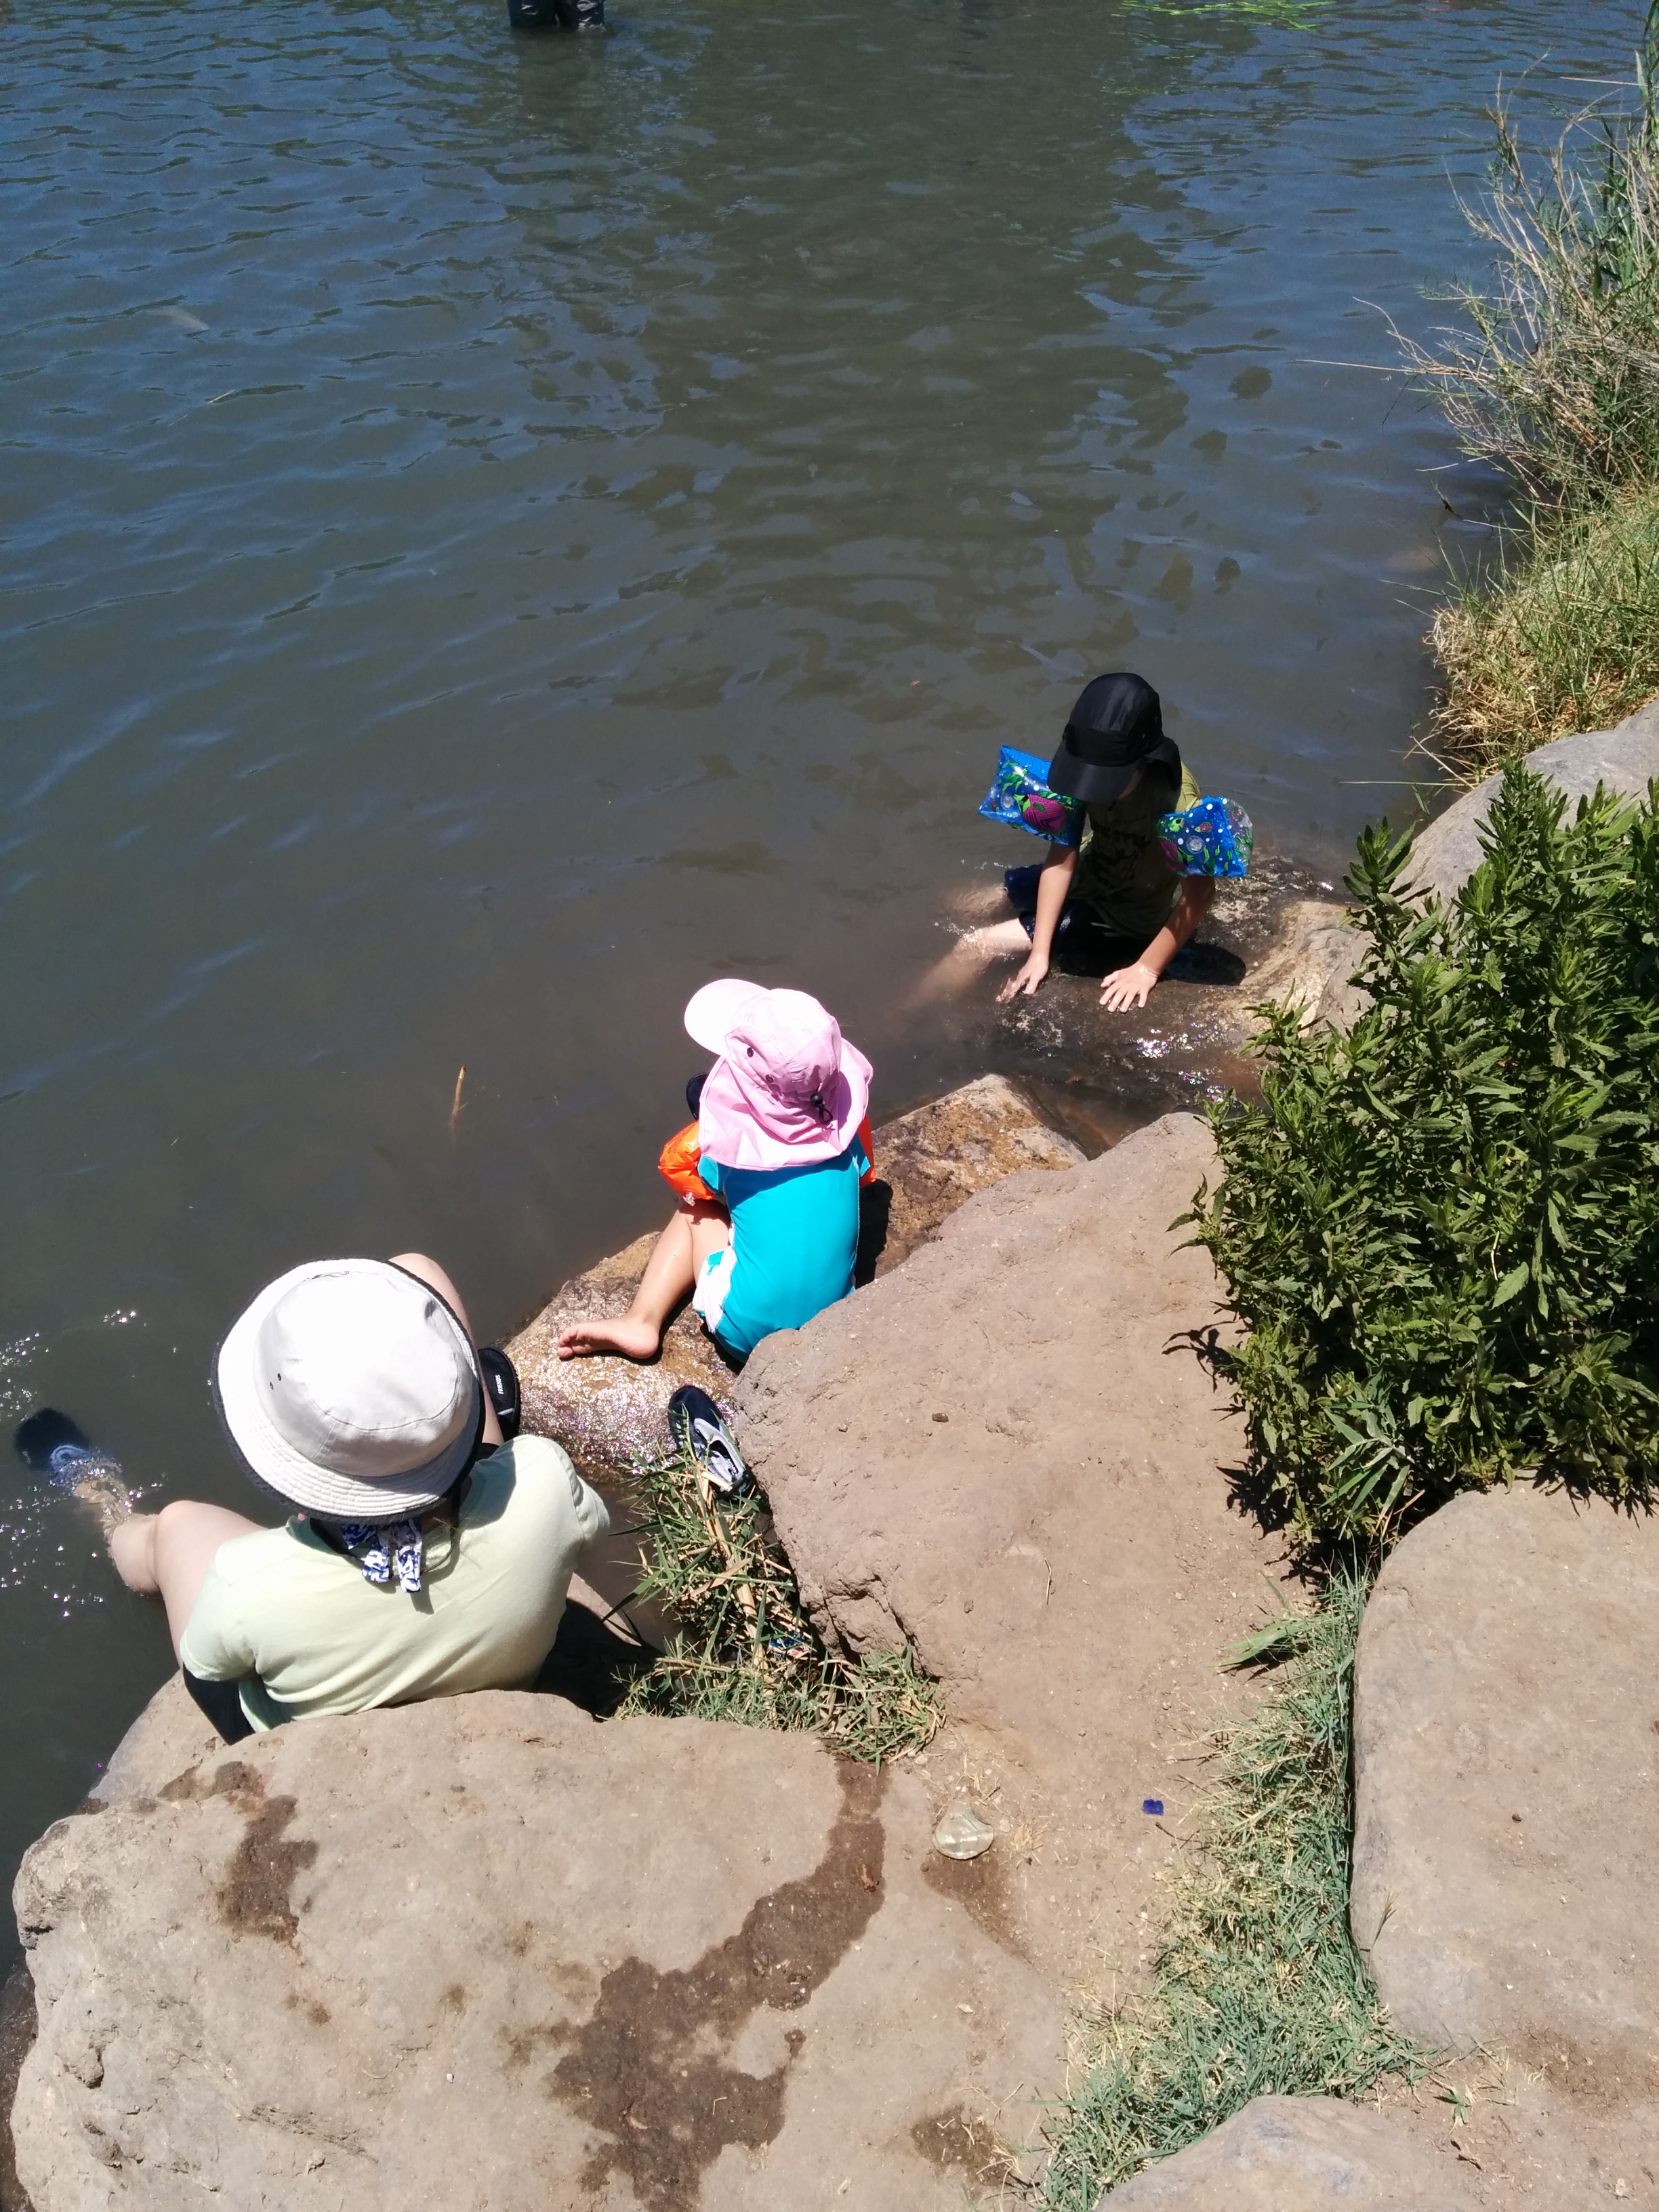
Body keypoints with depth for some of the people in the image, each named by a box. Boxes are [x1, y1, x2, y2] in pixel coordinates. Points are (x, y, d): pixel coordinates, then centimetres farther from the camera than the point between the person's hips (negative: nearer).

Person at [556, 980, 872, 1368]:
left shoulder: (737, 1144, -11)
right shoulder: (842, 1131, -4)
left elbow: (700, 1187, 11)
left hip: (748, 1335, -4)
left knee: (697, 1207, 19)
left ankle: (642, 1320, 8)